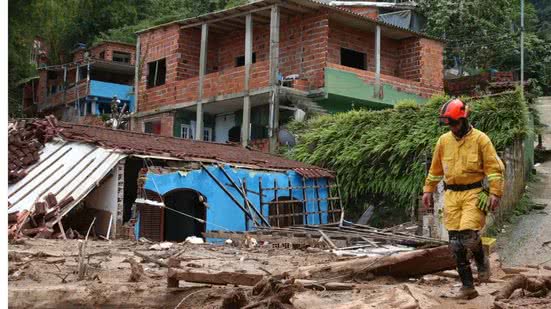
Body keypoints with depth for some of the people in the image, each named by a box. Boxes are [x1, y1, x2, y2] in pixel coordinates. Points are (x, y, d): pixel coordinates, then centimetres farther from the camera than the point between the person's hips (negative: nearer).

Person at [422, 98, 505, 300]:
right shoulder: (443, 141, 9)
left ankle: (482, 262, 14)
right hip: (451, 196, 5)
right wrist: (428, 190, 17)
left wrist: (495, 192, -13)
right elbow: (435, 169, 18)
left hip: (474, 194, -4)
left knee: (469, 234, -20)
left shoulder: (480, 139, -4)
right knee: (456, 243, 1)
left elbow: (494, 168, -6)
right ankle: (467, 287, 8)